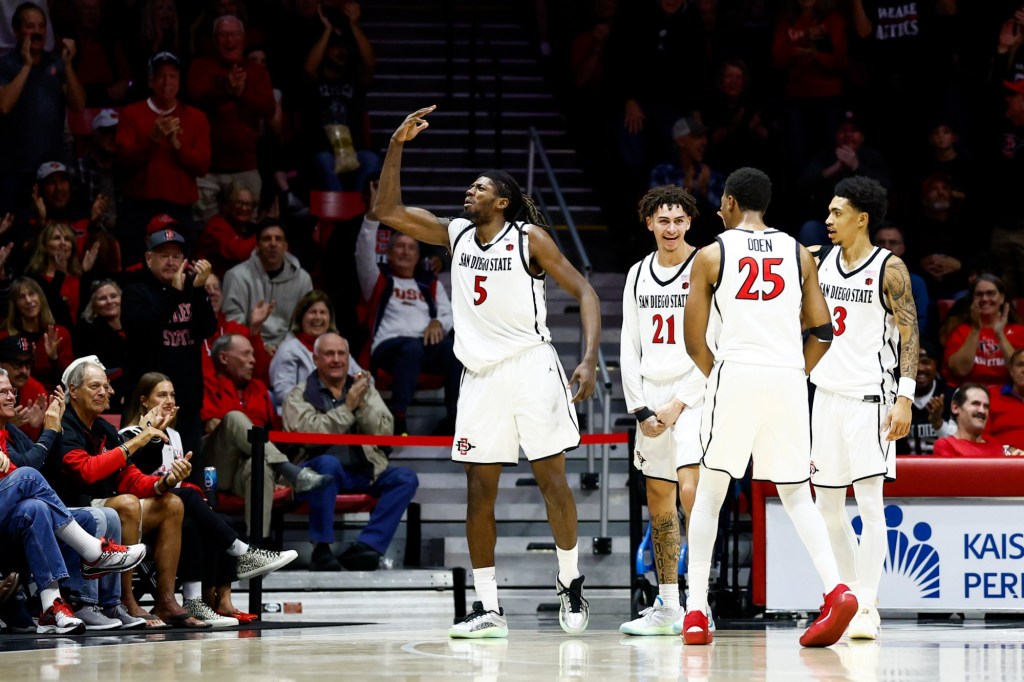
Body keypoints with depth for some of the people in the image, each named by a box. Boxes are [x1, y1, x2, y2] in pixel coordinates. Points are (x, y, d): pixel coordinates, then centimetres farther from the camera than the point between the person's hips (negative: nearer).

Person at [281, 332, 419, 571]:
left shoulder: (364, 389, 15)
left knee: (406, 478, -19)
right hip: (323, 471, -4)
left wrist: (362, 405, -12)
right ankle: (321, 548, -29)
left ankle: (366, 545, -27)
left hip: (364, 473, 4)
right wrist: (347, 407, -15)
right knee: (328, 463, -36)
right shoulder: (299, 397, 4)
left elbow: (385, 432, 3)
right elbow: (311, 434, -15)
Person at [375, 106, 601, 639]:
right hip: (481, 375, 5)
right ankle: (487, 609, 4)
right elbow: (388, 211, 10)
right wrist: (397, 146, 1)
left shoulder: (529, 238, -4)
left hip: (531, 368, -5)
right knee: (479, 490, 1)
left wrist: (590, 359, -16)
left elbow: (584, 292, -5)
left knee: (552, 481, -3)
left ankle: (570, 583, 15)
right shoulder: (455, 234, 11)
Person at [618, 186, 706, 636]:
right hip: (651, 400, 6)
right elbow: (629, 350, 12)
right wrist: (640, 409, 1)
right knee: (659, 500, 9)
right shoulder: (638, 275, 12)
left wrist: (680, 404, -13)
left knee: (691, 489, -20)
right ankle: (667, 607, 17)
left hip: (694, 396, -6)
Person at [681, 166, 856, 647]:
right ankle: (835, 589, -11)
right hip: (788, 378, 3)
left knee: (709, 492, 10)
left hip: (735, 374, -3)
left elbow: (693, 340, 4)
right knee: (796, 494, 10)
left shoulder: (712, 255, 3)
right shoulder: (799, 255, 12)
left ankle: (696, 610, 4)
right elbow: (822, 332, 9)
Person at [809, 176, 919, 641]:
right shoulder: (821, 262, 12)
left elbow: (910, 333, -9)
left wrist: (905, 397, -17)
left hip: (869, 397, -7)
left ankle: (866, 608, -10)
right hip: (827, 393, 7)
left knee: (870, 501, -10)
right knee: (827, 507, 9)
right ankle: (852, 594, 20)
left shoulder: (889, 268, -7)